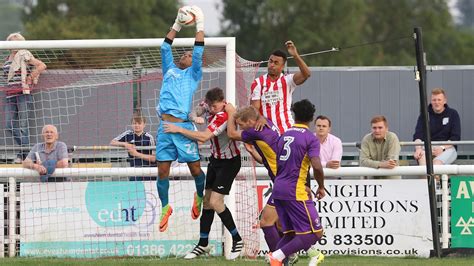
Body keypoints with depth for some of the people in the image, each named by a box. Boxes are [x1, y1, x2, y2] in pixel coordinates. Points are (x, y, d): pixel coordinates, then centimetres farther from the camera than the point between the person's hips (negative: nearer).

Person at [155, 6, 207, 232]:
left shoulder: (193, 74, 13)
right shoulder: (170, 70, 23)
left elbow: (198, 52, 4)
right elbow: (165, 47, 23)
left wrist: (200, 24, 7)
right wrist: (177, 25, 24)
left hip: (183, 127, -4)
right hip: (165, 126, 4)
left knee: (195, 168, -2)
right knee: (162, 170, 0)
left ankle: (200, 196, 24)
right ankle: (165, 207, 13)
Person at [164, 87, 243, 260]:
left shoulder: (222, 116, -28)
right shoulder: (214, 112, -1)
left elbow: (204, 137, -38)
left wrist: (179, 129, -34)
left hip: (229, 162, -9)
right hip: (216, 159, 9)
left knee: (215, 202, -15)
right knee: (207, 200, 7)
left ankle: (237, 240, 0)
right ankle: (203, 244, 13)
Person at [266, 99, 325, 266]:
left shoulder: (284, 136, 14)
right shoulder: (310, 138, -7)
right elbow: (317, 166, -20)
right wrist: (321, 187, -2)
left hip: (278, 190, 8)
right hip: (295, 193, -7)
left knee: (290, 234, 16)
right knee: (315, 233, -3)